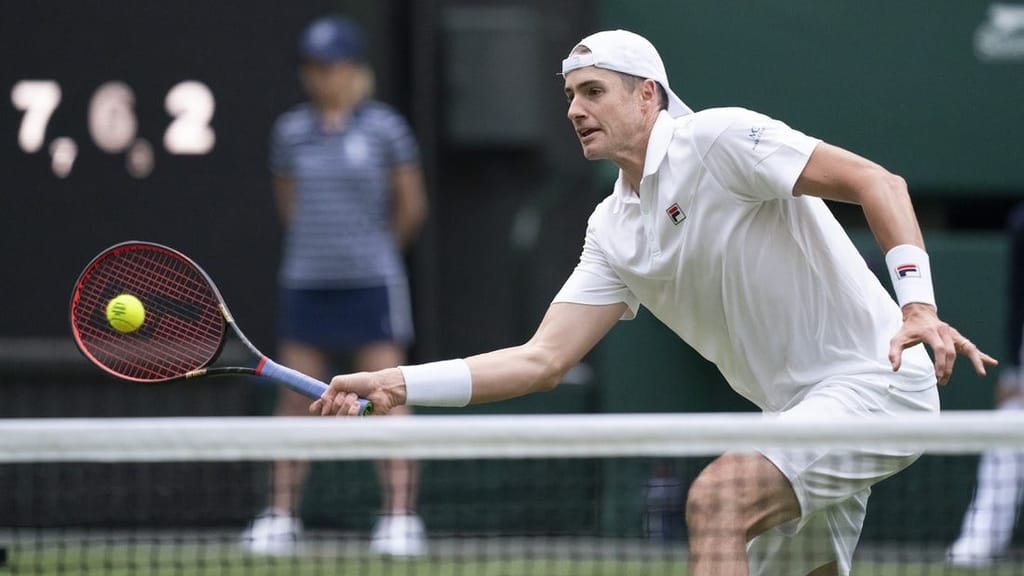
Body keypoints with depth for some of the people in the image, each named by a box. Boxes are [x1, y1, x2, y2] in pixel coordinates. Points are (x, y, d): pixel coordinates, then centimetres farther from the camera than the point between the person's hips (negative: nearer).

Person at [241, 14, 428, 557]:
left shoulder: (384, 128, -3)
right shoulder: (291, 131, 6)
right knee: (295, 398, 5)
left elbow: (411, 206, 5)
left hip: (371, 283, -3)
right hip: (306, 282, 3)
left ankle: (400, 517, -7)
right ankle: (281, 517, 11)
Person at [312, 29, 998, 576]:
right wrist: (398, 384, -4)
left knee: (717, 499, -24)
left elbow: (877, 182, -16)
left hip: (873, 378, -9)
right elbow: (543, 359, 5)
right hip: (798, 409, 9)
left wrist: (918, 306, -28)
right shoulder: (613, 229, 10)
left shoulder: (721, 139, -13)